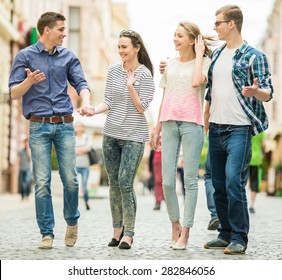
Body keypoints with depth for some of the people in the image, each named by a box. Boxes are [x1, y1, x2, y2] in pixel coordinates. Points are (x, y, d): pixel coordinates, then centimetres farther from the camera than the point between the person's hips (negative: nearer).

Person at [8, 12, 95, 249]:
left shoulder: (68, 57, 10)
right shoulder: (25, 56, 3)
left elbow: (81, 84, -1)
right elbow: (14, 93, -1)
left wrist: (86, 103, -23)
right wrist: (29, 81, -22)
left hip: (65, 125, 2)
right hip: (39, 126, -2)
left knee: (70, 179, -3)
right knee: (42, 182, -3)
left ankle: (72, 221, 22)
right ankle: (47, 233, 6)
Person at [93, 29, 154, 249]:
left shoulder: (144, 74, -7)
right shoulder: (113, 71, 7)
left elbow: (142, 107, -10)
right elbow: (109, 102, 7)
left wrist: (130, 86, -22)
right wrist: (93, 110, -11)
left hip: (133, 136, -5)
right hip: (111, 134, 5)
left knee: (125, 183, -10)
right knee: (114, 184, 8)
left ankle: (129, 233, 0)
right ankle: (117, 229, 19)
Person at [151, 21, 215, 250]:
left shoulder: (204, 62, 3)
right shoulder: (170, 64, 16)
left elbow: (197, 82, -19)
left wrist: (199, 55, -6)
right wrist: (157, 129, 17)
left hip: (192, 124, -4)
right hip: (169, 123, 4)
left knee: (190, 180, -2)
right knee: (167, 181, 0)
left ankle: (185, 232, 3)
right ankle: (175, 224, 18)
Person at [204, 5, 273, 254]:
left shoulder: (254, 56, -5)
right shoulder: (216, 55, 15)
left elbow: (268, 93, -9)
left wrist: (255, 92, -32)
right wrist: (205, 124, 18)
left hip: (239, 129, -7)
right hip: (216, 129, 7)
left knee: (234, 182, -14)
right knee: (219, 185, 9)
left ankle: (239, 238, -7)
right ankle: (226, 234, 18)